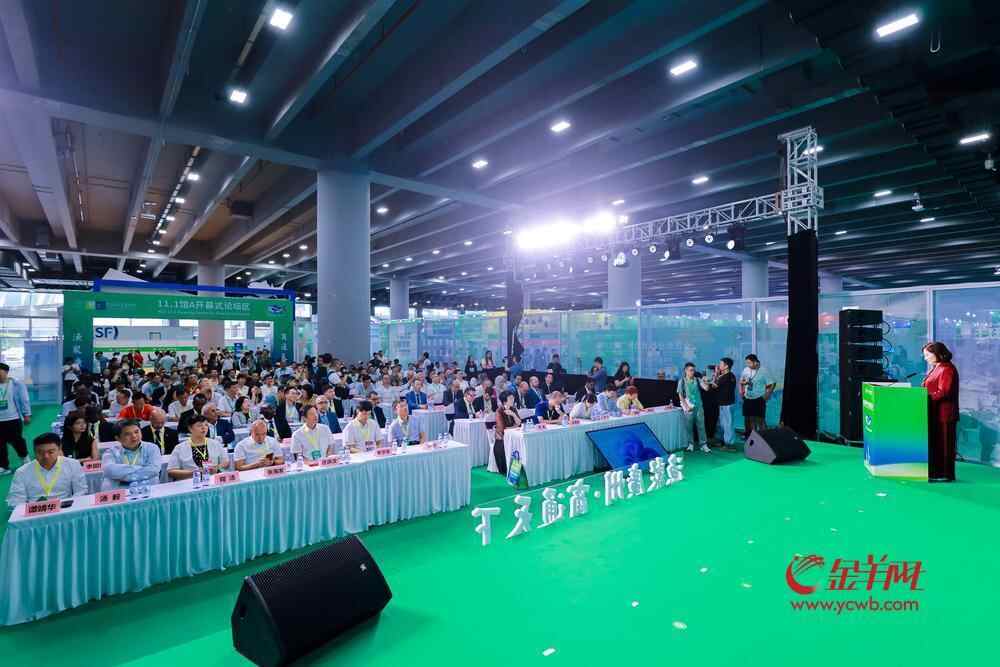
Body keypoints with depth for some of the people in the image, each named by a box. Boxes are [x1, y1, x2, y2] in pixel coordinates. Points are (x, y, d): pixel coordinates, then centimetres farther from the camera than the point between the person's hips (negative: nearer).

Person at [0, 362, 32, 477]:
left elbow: (24, 399, -4)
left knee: (16, 441, 8)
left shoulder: (16, 383, -7)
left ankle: (24, 456, 35)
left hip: (14, 419, -3)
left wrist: (27, 414, -5)